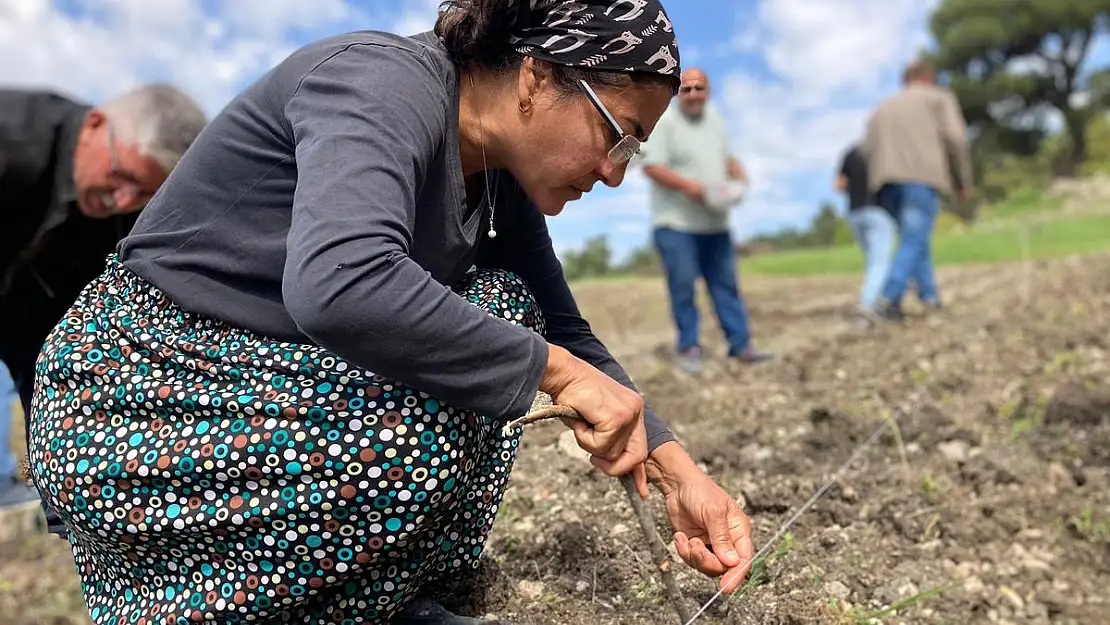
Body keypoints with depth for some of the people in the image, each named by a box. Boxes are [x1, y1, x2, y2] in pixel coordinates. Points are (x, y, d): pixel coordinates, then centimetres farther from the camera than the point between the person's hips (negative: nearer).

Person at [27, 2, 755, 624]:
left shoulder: (501, 181, 0)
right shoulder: (384, 81, -23)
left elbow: (564, 335, 6)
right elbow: (339, 284, -42)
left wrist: (675, 466, -4)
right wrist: (553, 370, -31)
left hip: (274, 376, 8)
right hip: (136, 395, -7)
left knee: (499, 312, -2)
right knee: (430, 423, -27)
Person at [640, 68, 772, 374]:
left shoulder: (715, 119, 14)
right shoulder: (664, 122, -9)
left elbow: (728, 158, 23)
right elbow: (651, 166, -16)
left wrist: (739, 176, 2)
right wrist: (688, 185, -24)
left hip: (715, 223, 6)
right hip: (675, 223, -6)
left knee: (726, 284, 8)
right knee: (682, 286, -4)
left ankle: (740, 344, 16)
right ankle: (689, 348, 8)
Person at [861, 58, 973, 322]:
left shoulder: (883, 108, 30)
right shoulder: (939, 97, 17)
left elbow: (868, 151, 18)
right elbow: (954, 138, 2)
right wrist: (963, 181, 9)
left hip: (887, 181, 5)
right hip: (922, 177, -5)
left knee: (915, 239, 16)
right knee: (913, 241, -10)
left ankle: (930, 297, 12)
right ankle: (888, 301, -25)